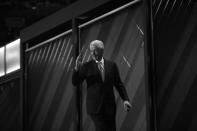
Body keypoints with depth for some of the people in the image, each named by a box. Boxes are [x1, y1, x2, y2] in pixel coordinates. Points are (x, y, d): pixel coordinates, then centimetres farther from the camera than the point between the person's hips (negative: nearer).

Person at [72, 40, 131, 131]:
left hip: (110, 106, 3)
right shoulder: (86, 67, 1)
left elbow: (118, 84, 7)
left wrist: (125, 99, -5)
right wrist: (77, 68, -21)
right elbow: (75, 82, -4)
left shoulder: (112, 65, 7)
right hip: (95, 106, -2)